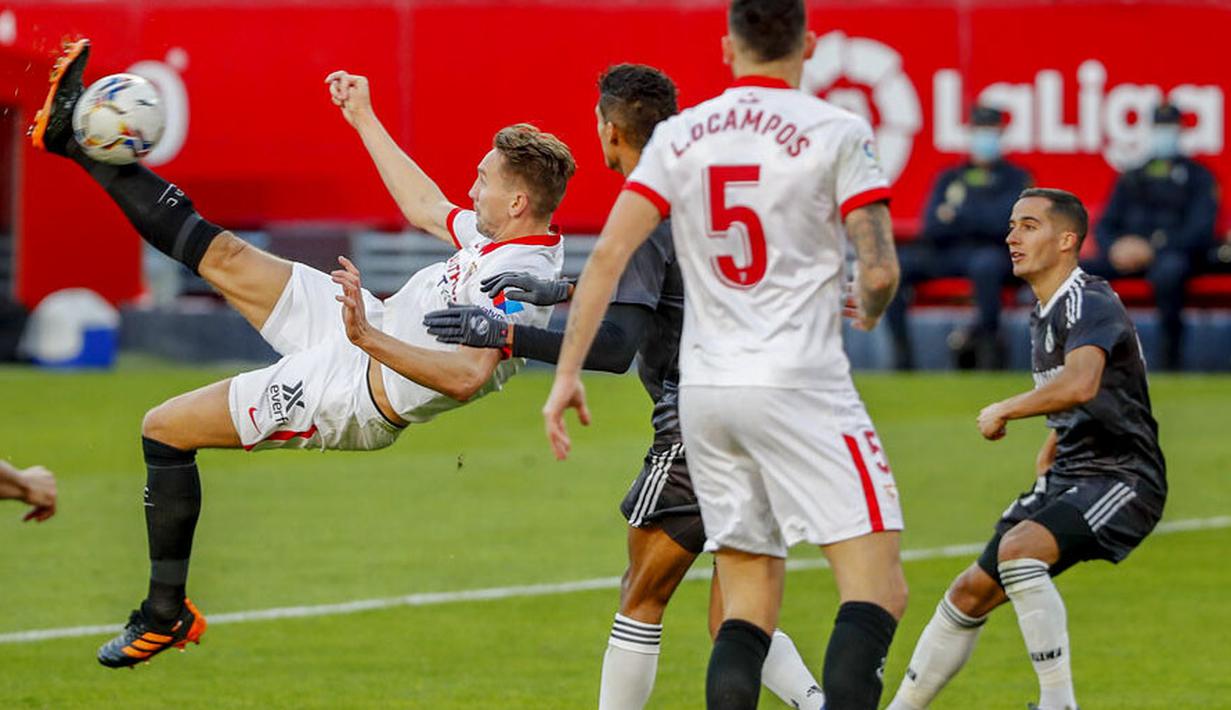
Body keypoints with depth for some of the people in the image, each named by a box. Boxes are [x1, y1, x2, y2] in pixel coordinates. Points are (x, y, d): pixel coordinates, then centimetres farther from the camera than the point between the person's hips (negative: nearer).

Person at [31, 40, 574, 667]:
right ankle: (74, 135, 19)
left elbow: (466, 377, -44)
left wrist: (370, 340, -46)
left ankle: (165, 614, 12)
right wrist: (365, 121, 22)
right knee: (224, 258, 8)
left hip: (351, 395, -8)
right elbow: (427, 209, 18)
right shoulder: (508, 236, -1)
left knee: (164, 428, -2)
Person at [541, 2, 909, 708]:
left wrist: (569, 371, 5)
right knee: (878, 591, -5)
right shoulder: (838, 132, -4)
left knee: (750, 604, 11)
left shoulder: (679, 135, 8)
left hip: (704, 389, 5)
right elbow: (880, 269, -8)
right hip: (801, 386, -5)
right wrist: (868, 312, 15)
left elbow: (609, 254, 2)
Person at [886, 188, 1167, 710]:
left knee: (1018, 548, -32)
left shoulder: (1091, 304, -17)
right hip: (1067, 476, 9)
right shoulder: (1043, 314, 13)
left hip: (1122, 478, -9)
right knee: (971, 593, 6)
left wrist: (1004, 410, -25)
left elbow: (1081, 385, -37)